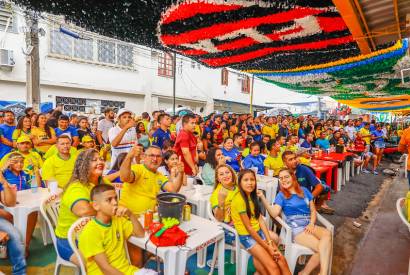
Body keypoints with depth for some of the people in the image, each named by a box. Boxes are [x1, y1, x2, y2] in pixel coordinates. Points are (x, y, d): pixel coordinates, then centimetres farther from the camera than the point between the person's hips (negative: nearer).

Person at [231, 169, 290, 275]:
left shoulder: (252, 195, 7)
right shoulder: (239, 199, -20)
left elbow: (261, 220, 1)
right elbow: (248, 228, -17)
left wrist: (269, 241, -8)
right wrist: (267, 246, -12)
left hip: (259, 232, 7)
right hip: (247, 236, -7)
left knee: (281, 260, -5)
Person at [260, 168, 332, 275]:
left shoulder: (304, 190, 15)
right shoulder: (281, 195, 5)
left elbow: (313, 210, 15)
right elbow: (274, 213, -10)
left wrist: (311, 223, -5)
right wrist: (262, 197, -21)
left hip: (309, 225, 4)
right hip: (296, 228, -4)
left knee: (327, 234, -29)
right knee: (322, 248, -26)